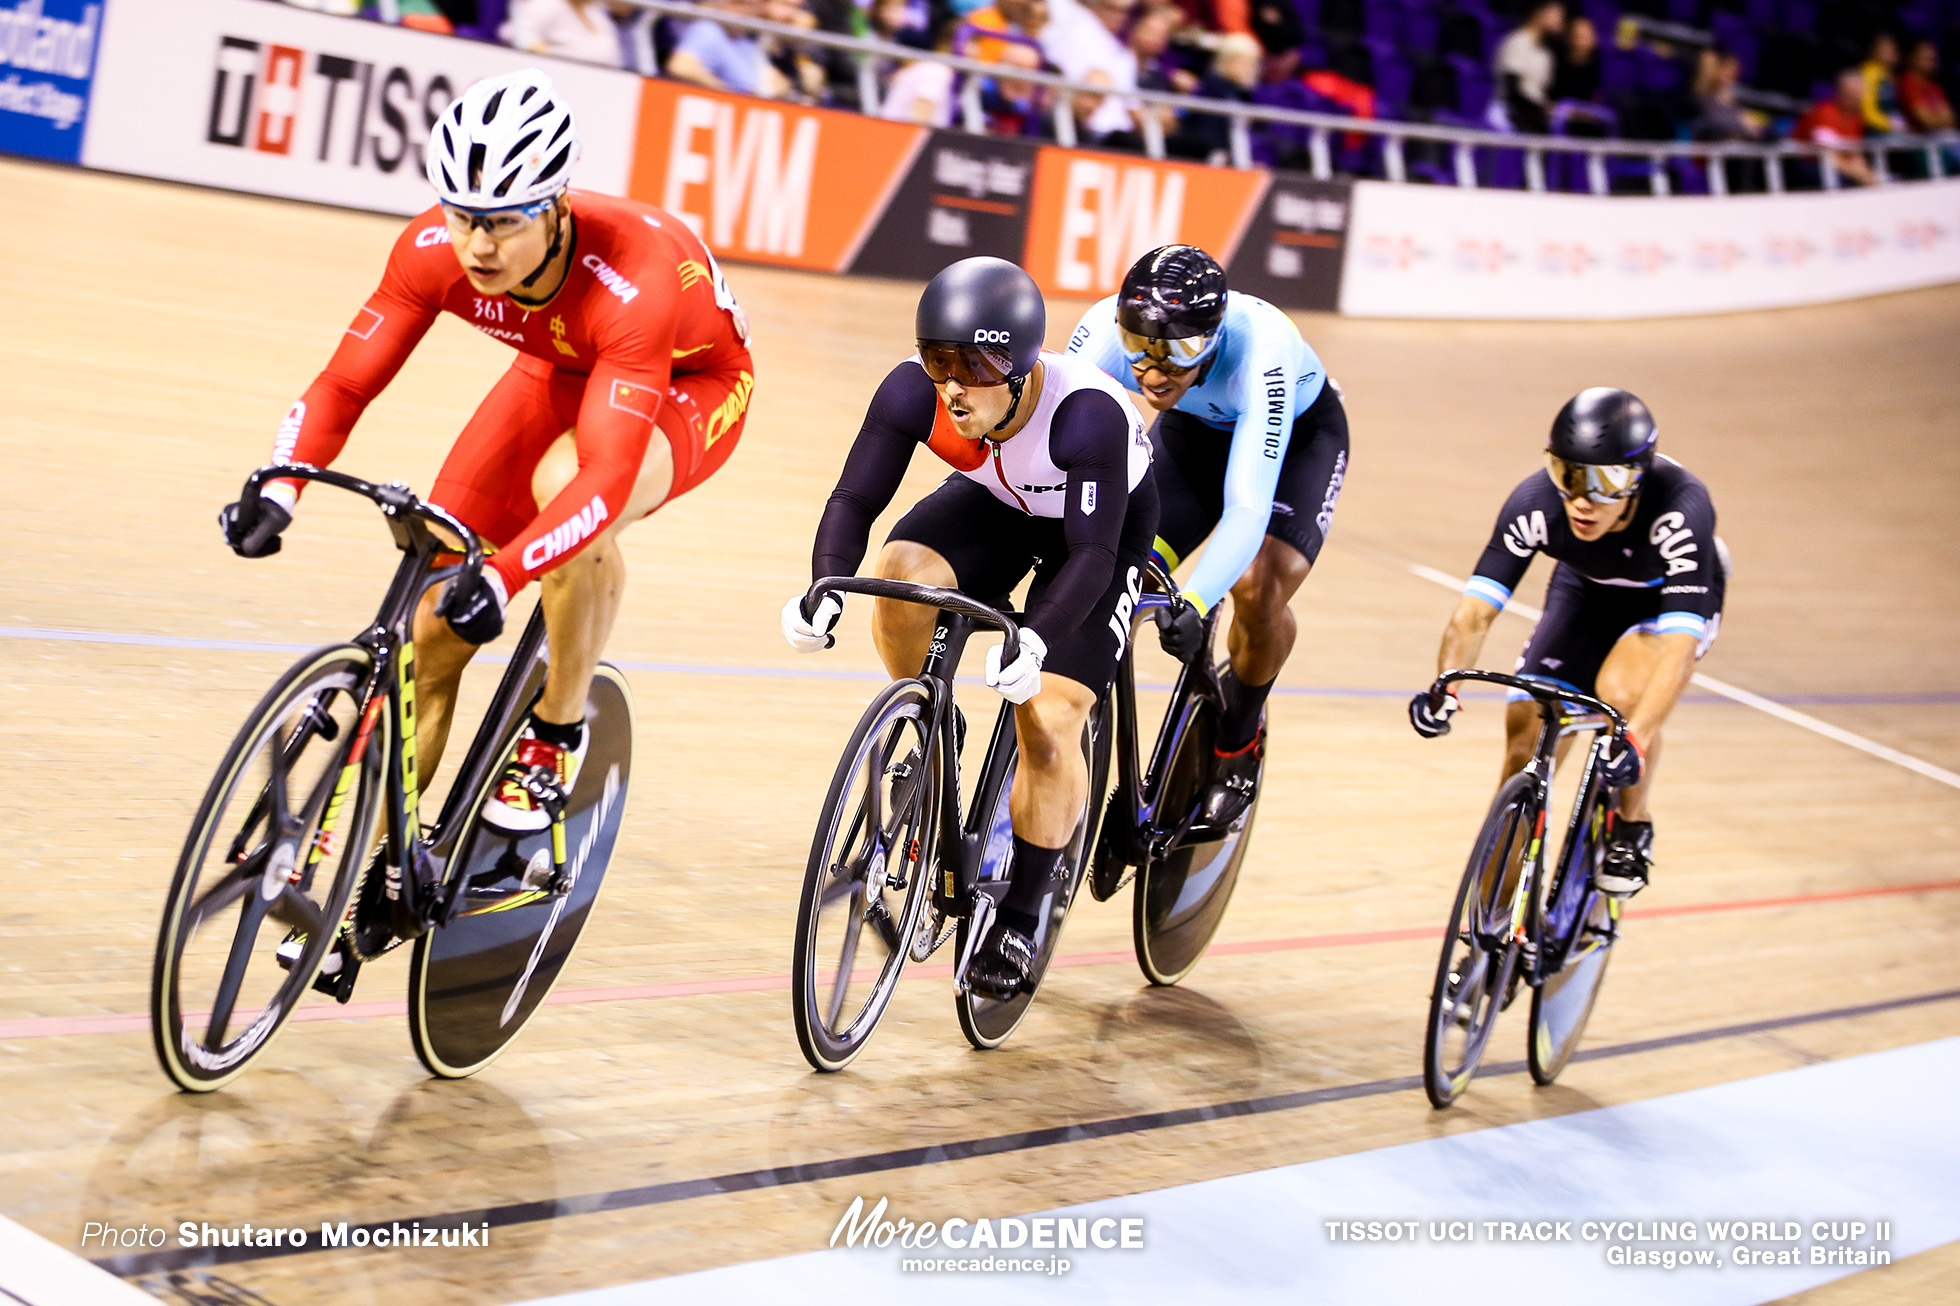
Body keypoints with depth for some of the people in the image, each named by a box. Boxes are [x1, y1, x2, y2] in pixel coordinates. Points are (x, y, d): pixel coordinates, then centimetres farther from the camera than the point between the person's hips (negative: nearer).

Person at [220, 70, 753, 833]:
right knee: (433, 623, -7)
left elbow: (607, 478, -48)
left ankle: (557, 739, -16)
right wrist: (277, 490, -41)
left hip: (689, 383, -5)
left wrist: (501, 577, -61)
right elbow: (344, 385, -22)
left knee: (565, 483, -39)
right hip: (561, 373, 5)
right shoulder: (434, 250, -27)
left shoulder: (631, 279, -41)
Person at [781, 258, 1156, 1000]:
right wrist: (826, 587, -43)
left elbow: (1092, 554, -39)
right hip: (997, 503, 4)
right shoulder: (913, 392, -28)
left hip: (1105, 526, -4)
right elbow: (855, 499, -25)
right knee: (902, 572, -29)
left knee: (1047, 725, -16)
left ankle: (1021, 915, 3)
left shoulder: (1087, 414, -39)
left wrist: (1037, 639, -55)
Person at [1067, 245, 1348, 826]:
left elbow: (1247, 508, -48)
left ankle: (1240, 737, 3)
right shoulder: (1104, 330, -33)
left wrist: (1193, 603, -62)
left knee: (1259, 589, -26)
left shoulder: (1261, 350, -43)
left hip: (1298, 434, -3)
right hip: (1193, 431, 4)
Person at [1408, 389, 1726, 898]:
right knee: (1525, 750, -6)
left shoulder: (1681, 508, -40)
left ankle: (1632, 831, -5)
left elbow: (1679, 643, -46)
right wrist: (1445, 687, -51)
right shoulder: (1536, 501, -32)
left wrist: (1636, 739, -59)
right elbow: (1476, 607, -33)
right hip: (1587, 591, 3)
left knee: (1621, 691, -34)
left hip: (1672, 600, -3)